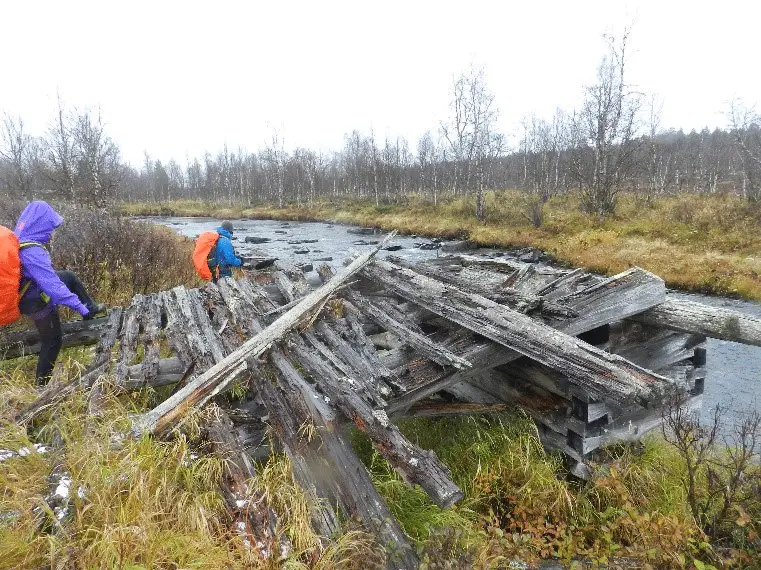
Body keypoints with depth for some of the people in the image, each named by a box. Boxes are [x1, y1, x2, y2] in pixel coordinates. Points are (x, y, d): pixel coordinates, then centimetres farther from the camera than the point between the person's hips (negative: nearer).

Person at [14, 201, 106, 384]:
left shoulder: (18, 239, -9)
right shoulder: (32, 253, -36)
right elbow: (53, 286, -37)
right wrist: (79, 306, -30)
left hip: (31, 291, 8)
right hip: (39, 304, -8)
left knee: (69, 277, 22)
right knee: (52, 340, 11)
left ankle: (91, 308, 37)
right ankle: (42, 382, 26)